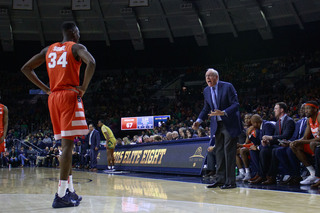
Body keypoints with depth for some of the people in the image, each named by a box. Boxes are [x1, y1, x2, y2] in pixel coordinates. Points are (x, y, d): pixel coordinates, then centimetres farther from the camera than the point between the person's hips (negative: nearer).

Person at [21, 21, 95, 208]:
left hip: (54, 97, 7)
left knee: (66, 143, 13)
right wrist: (84, 87, -11)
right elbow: (91, 62, -20)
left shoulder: (49, 50, 18)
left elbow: (26, 68, 18)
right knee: (68, 144, -10)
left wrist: (46, 89, 13)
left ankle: (70, 191, 17)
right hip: (70, 95, -6)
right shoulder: (76, 47, 1)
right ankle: (61, 195, -16)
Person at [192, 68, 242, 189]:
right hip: (216, 125, 7)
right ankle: (220, 180, 17)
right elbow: (206, 108, 17)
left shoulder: (227, 87, -12)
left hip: (229, 124, -6)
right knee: (219, 152, 10)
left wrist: (223, 113, -30)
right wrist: (199, 120, 4)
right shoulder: (206, 91, 7)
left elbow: (235, 105, -15)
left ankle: (230, 181, 0)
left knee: (229, 152, -6)